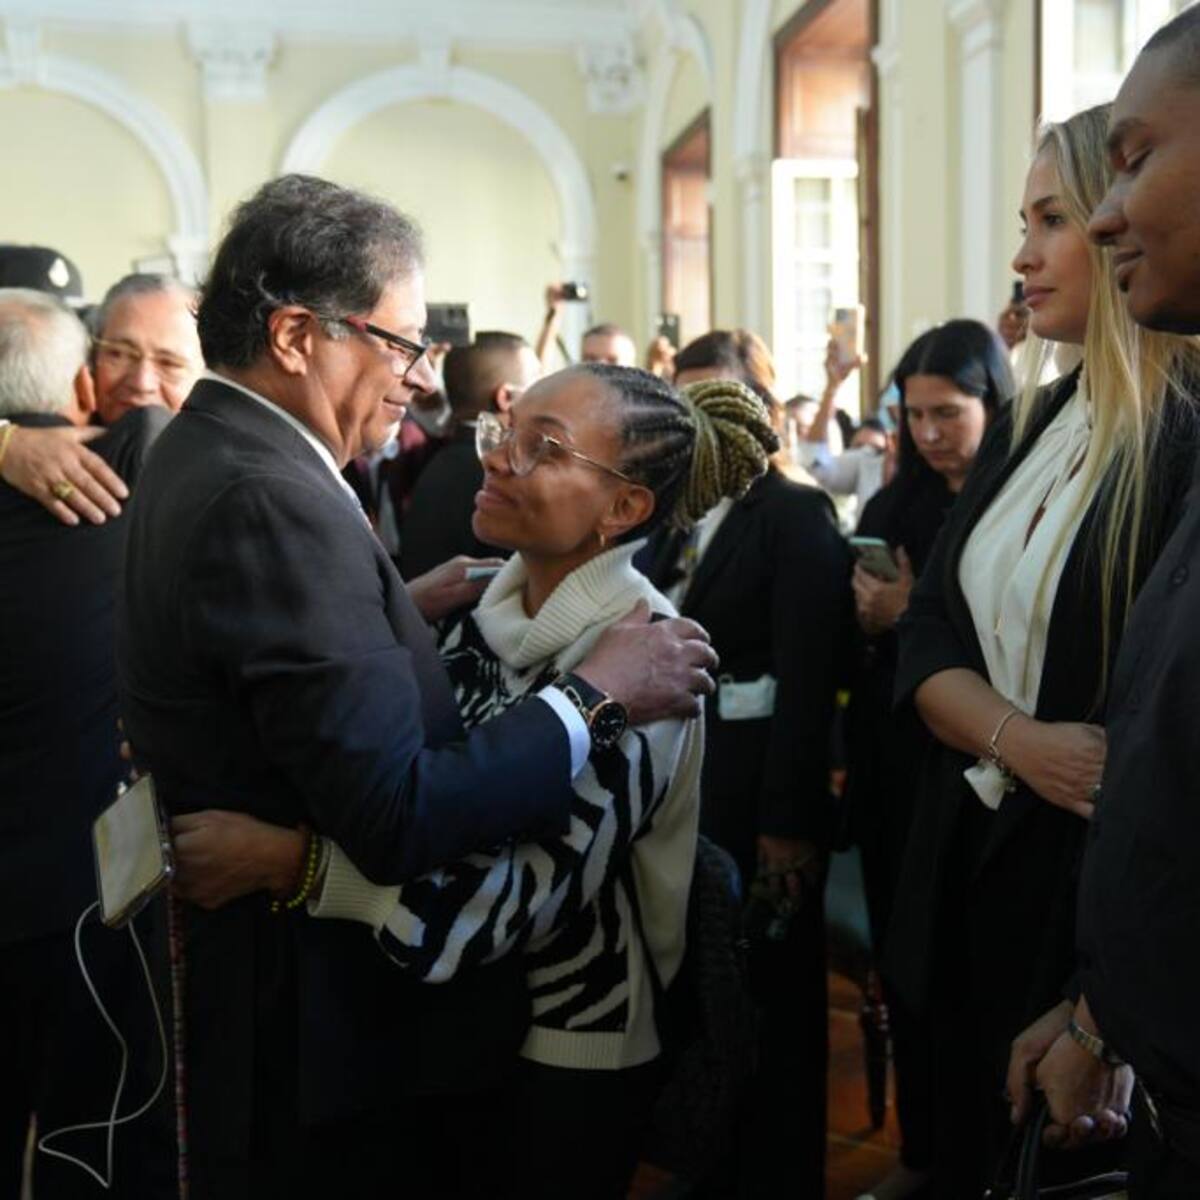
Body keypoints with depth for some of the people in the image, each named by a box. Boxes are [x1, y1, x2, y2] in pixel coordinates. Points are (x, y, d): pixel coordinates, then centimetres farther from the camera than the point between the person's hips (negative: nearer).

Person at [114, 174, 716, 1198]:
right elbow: (399, 818, -30)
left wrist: (403, 610, 4)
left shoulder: (201, 457, 5)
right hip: (329, 1035, -10)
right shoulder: (269, 503, -27)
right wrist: (597, 695, -22)